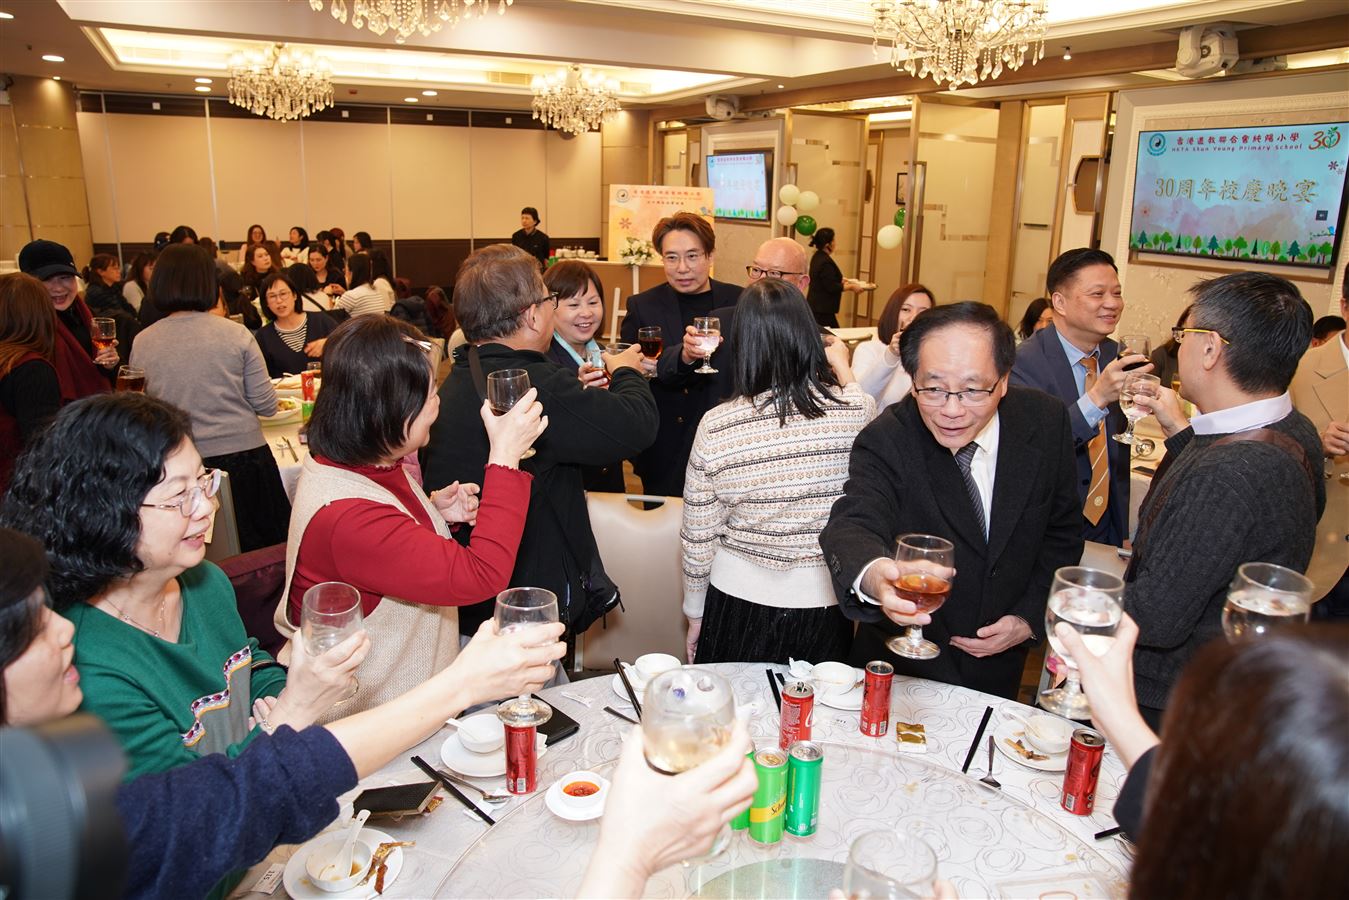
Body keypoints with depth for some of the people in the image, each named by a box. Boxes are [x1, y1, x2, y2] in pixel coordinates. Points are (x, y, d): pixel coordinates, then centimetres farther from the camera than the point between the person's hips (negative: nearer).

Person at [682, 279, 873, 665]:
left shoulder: (714, 427, -14)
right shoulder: (856, 410, -14)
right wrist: (843, 368, 28)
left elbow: (698, 538, -6)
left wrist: (696, 615, 10)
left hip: (738, 602, 0)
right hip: (824, 603, 1)